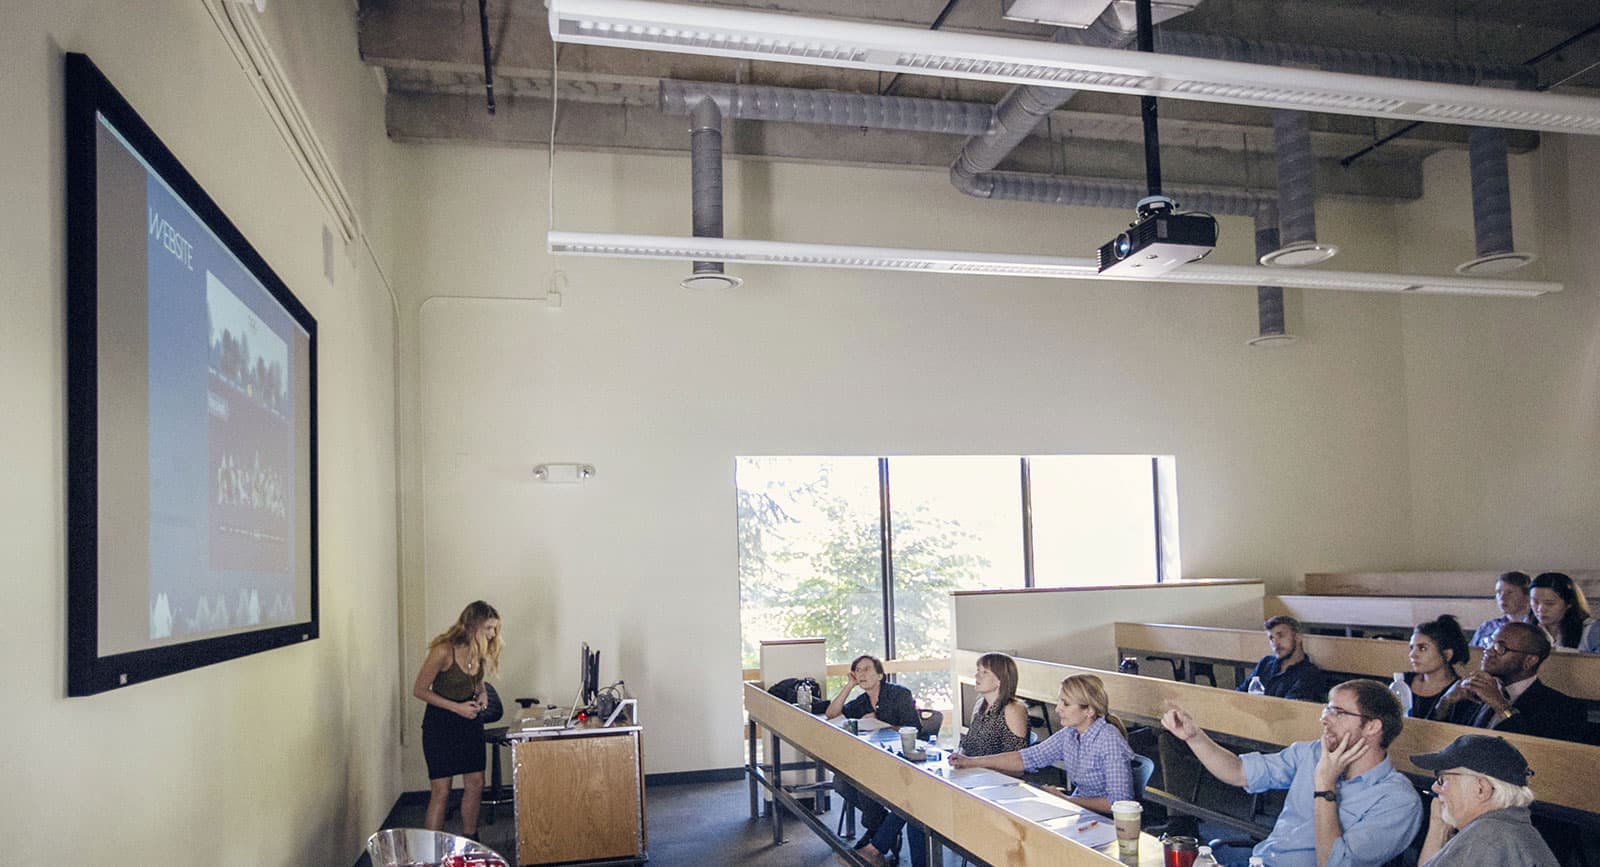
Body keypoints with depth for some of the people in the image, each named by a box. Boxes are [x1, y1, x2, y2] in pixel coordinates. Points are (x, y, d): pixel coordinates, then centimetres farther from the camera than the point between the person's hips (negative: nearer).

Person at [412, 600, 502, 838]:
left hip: (469, 720, 7)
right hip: (440, 723, -7)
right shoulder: (443, 651, -22)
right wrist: (456, 707, -20)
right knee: (440, 792, -5)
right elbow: (419, 689, -15)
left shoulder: (480, 650, -2)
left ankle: (469, 843, 23)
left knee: (475, 784, 9)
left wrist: (481, 693, -4)